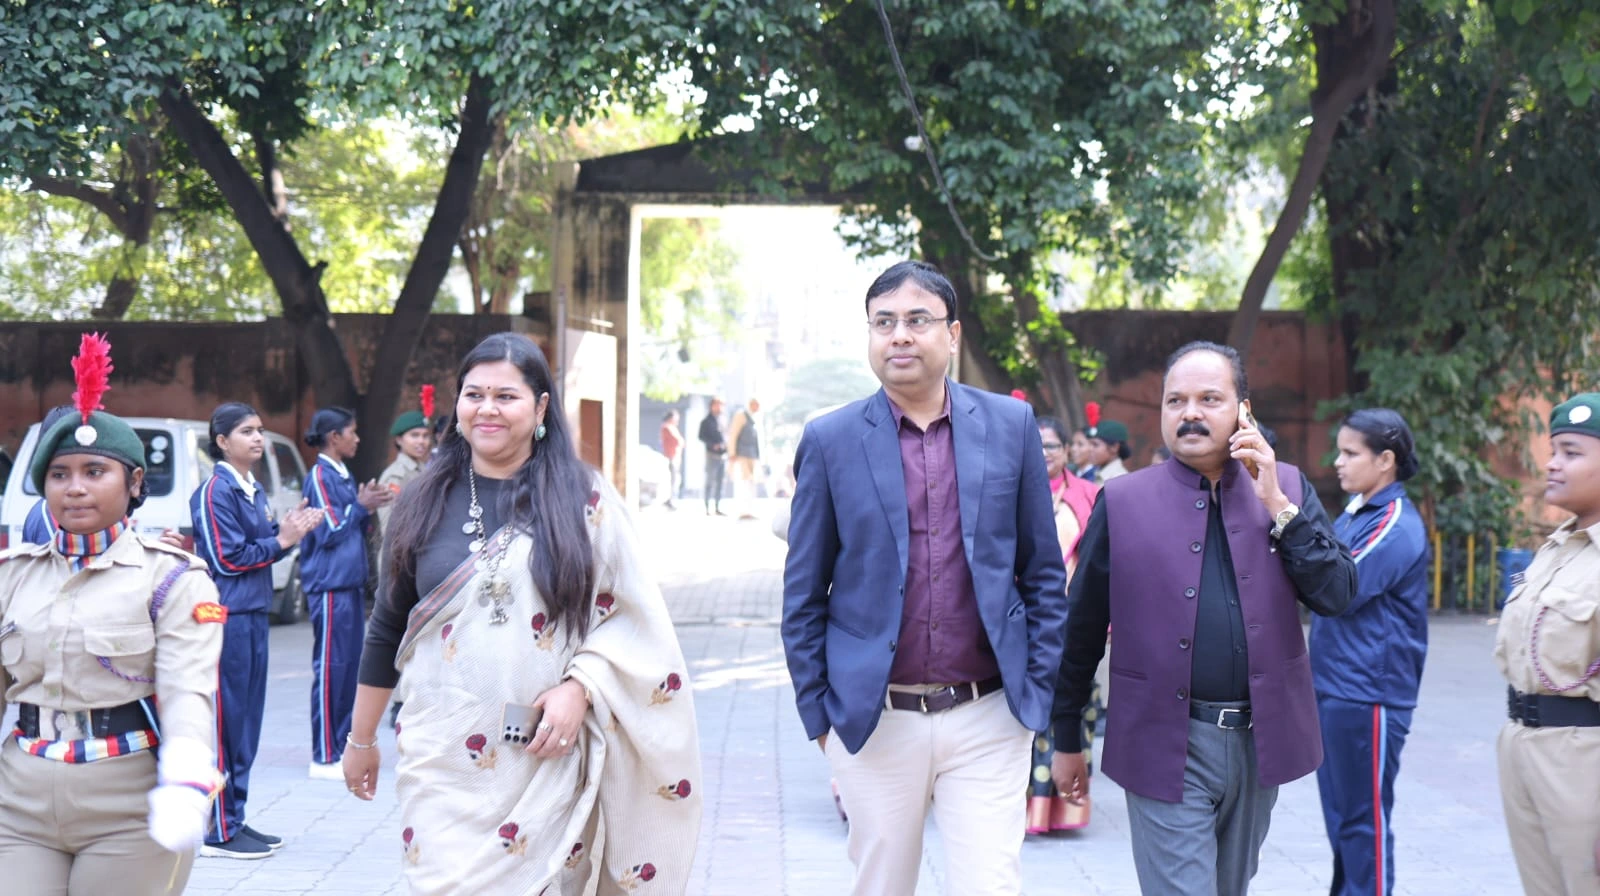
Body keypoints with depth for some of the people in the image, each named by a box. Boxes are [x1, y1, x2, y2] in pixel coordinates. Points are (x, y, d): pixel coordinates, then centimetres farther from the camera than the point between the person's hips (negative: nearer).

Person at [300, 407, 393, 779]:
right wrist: (361, 506, -6)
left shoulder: (345, 476, 16)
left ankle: (342, 747, 19)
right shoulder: (320, 477, -10)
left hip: (351, 584, 9)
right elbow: (329, 532, -15)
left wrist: (368, 508, 6)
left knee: (349, 666, 11)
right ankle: (324, 758, -1)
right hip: (330, 588, -9)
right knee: (330, 668, -6)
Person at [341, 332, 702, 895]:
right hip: (444, 760, 1)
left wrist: (578, 688, -15)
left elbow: (631, 617, 0)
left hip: (547, 759, -1)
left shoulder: (583, 501, 0)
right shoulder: (428, 502, 7)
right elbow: (387, 630, 13)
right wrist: (362, 738, 16)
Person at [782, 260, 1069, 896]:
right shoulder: (830, 440, 0)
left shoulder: (1010, 426, 3)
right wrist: (816, 712, 1)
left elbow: (1044, 573, 7)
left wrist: (1039, 691, 2)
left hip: (988, 718, 0)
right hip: (874, 722, 0)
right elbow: (803, 594, 4)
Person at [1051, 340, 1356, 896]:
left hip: (1258, 742, 4)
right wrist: (1067, 740, 6)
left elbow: (1337, 596, -3)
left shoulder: (1287, 488, 6)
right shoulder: (1122, 501, -2)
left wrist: (1278, 506, -11)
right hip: (1166, 746, -3)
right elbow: (1082, 630, 2)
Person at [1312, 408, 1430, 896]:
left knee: (1363, 819, 0)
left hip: (1368, 695, -9)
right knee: (1339, 812, 17)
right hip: (1334, 688, 9)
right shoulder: (1355, 512, 12)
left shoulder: (1397, 526, -15)